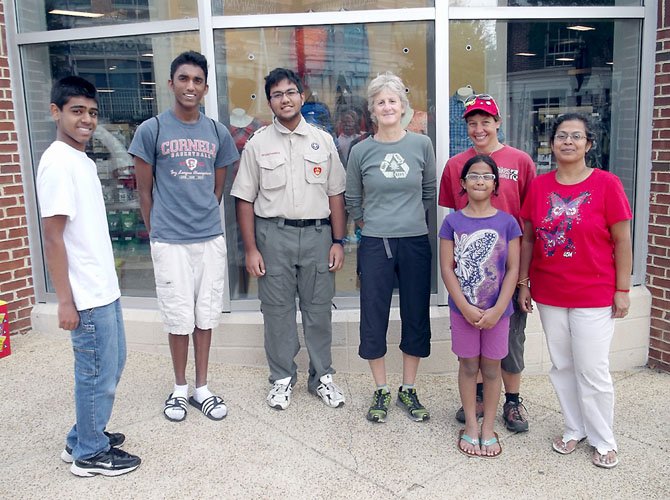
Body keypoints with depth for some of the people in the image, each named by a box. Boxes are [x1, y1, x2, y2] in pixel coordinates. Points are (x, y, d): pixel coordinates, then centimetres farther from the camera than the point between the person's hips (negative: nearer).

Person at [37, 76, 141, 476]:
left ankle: (84, 437, 35)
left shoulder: (84, 160, 11)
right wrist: (65, 300, -19)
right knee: (98, 372, 4)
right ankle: (90, 454, 22)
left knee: (113, 362, 19)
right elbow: (52, 237, -19)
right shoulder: (58, 163, -17)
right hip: (86, 294, -10)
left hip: (104, 287, 10)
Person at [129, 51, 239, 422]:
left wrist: (205, 220, 10)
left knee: (205, 315, 10)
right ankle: (179, 389, 25)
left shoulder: (217, 132, 6)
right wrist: (157, 232, 4)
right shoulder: (151, 130, -3)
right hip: (170, 242, -3)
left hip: (211, 239, 3)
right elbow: (145, 190, 2)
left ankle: (201, 388, 25)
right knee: (179, 318, 5)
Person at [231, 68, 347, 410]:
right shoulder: (257, 144, 2)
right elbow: (245, 199, 1)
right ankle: (282, 378, 24)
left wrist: (338, 241, 2)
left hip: (317, 232, 1)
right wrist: (251, 249, -4)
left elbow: (335, 195, 7)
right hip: (273, 233, -1)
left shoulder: (323, 140, 7)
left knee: (318, 308, 8)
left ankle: (322, 376, 25)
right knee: (277, 309, 7)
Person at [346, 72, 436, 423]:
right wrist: (373, 227, 10)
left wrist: (411, 220, 11)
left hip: (416, 243, 1)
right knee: (374, 318, 6)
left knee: (416, 317, 9)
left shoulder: (422, 145, 1)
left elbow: (429, 192, 12)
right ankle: (381, 391, 24)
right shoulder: (361, 151, -1)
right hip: (375, 245, -1)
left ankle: (408, 390, 26)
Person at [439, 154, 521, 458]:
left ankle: (488, 429, 23)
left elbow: (513, 270, -4)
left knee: (491, 367, 9)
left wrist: (497, 309, -11)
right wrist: (466, 307, -12)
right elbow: (447, 268, -5)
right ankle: (470, 426, 25)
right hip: (463, 309, 0)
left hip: (497, 310, 0)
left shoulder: (507, 222, -2)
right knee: (468, 366, 10)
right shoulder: (453, 222, -2)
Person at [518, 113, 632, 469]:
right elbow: (528, 239, 6)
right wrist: (523, 283, 5)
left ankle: (603, 440, 23)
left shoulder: (606, 184, -8)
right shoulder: (539, 186, 2)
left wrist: (622, 290, -6)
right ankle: (574, 429, 33)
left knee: (593, 370, 3)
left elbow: (622, 241, -5)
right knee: (562, 366, 14)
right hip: (549, 295, 4)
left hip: (594, 296, -3)